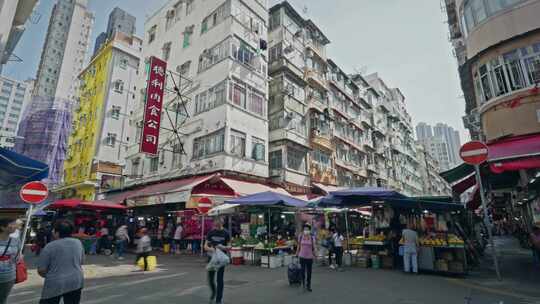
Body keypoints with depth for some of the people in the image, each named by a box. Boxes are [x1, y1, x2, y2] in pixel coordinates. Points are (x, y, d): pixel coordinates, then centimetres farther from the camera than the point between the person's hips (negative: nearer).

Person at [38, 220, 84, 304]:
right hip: (76, 282, 4)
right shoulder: (78, 243, 2)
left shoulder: (50, 246, -11)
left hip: (55, 284, -4)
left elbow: (41, 270, -7)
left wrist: (49, 276, 11)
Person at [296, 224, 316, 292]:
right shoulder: (300, 237, -1)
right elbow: (298, 247, 7)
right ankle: (304, 284, 22)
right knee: (303, 271, -3)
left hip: (309, 257, 0)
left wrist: (314, 255, 3)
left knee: (309, 272, 7)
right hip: (302, 256, 0)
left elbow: (313, 248, 4)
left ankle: (308, 286, 24)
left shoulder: (312, 238, -2)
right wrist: (297, 255, 9)